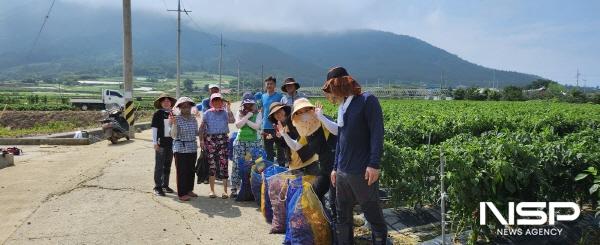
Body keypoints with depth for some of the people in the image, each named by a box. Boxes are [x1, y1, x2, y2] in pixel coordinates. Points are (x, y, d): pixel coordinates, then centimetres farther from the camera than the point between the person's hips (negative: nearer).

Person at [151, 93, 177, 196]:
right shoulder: (158, 114, -4)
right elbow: (154, 128, -6)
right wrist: (155, 142, -12)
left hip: (171, 143, 5)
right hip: (161, 143, -5)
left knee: (168, 166, 13)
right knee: (159, 166, 1)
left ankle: (165, 185, 24)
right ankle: (157, 187, 7)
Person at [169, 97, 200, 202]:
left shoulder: (193, 119, 8)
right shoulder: (177, 119, -8)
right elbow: (174, 136, -15)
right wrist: (174, 124, -26)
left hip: (193, 148, 6)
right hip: (181, 149, -5)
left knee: (191, 170, 11)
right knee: (182, 171, -2)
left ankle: (189, 190, 25)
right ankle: (182, 194, 5)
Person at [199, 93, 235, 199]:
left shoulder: (225, 112, 5)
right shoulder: (207, 113, 8)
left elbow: (232, 120, -13)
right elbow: (202, 127, 7)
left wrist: (228, 108, -12)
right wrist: (201, 139, -2)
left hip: (223, 139, -1)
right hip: (210, 139, 1)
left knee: (223, 164, -3)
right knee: (211, 165, 3)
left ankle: (225, 190, 4)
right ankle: (212, 190, 14)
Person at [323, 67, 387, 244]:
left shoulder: (367, 100, -5)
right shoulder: (342, 107, 17)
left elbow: (377, 134, -13)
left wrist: (374, 164, -20)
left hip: (363, 173, -7)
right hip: (342, 173, 8)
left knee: (374, 216, 1)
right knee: (342, 218, 13)